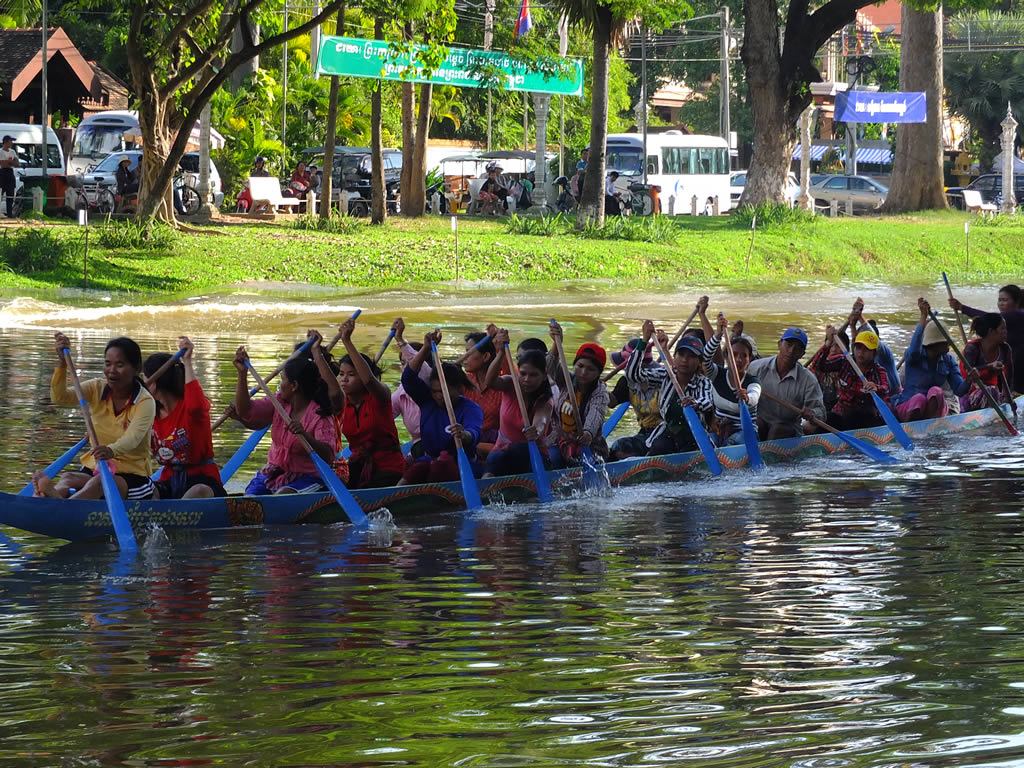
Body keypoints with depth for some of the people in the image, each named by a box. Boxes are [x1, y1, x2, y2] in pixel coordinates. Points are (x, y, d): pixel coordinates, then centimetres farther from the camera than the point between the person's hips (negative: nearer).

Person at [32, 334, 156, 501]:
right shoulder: (96, 389, 6)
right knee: (67, 478, -31)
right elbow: (60, 398, -10)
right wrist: (62, 362, -25)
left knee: (99, 482, -38)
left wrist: (112, 450, -51)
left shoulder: (145, 402, -9)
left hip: (132, 476, -4)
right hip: (94, 469, 4)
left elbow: (132, 438, -29)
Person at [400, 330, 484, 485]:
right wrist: (426, 349, -15)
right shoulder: (428, 400, 8)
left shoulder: (470, 408, -9)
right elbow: (408, 378, -4)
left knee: (442, 465, -39)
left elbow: (474, 434, -29)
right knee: (418, 468, -32)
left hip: (462, 465, -4)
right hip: (429, 460, 4)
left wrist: (464, 435, -56)